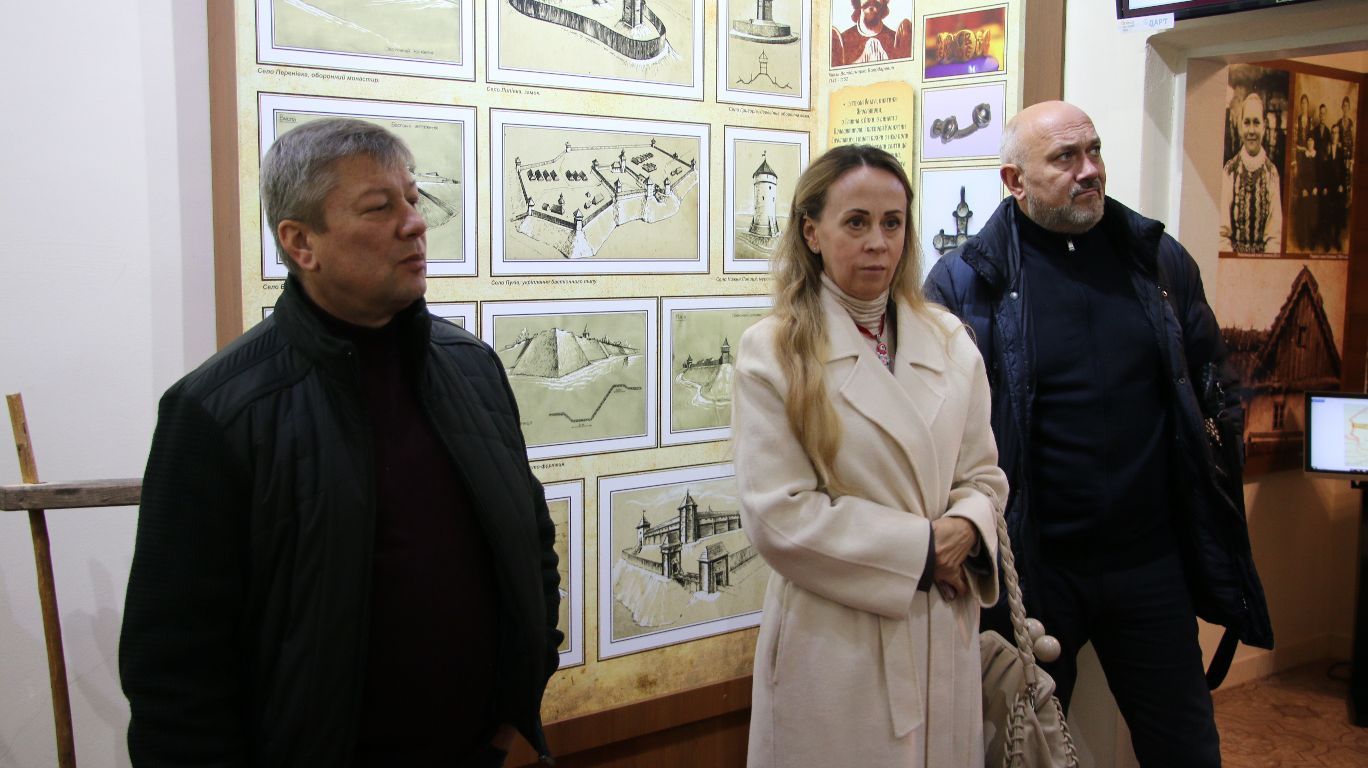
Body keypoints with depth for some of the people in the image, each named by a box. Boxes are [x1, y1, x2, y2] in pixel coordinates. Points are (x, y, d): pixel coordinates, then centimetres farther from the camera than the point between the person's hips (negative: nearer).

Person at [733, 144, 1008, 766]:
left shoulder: (950, 342, 6)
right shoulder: (773, 353, -9)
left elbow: (983, 474, 11)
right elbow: (777, 515, -14)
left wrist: (967, 529, -12)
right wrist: (921, 546, -14)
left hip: (944, 634, 4)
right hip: (834, 641, -4)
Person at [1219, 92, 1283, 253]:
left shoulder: (1272, 172, 4)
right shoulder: (1230, 169, 2)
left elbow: (1275, 234, 3)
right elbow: (1222, 231, -1)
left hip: (1263, 258, 1)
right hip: (1232, 257, -1)